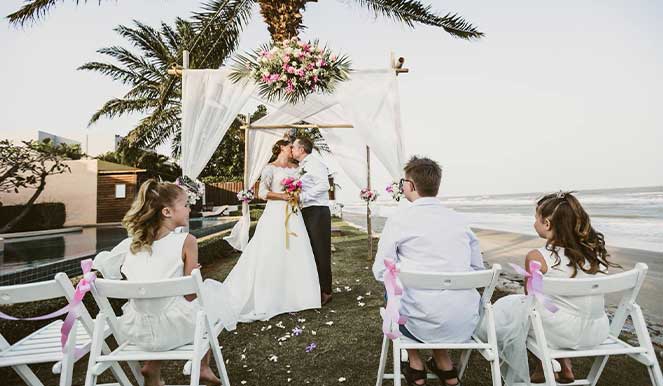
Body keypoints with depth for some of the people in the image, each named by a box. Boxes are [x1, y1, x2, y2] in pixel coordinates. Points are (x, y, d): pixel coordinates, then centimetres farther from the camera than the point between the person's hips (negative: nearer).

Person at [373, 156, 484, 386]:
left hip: (424, 326, -4)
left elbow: (380, 272, -7)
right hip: (466, 324, 5)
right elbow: (478, 268, 11)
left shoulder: (399, 219, -11)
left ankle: (416, 366, 30)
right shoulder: (459, 219, 3)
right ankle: (444, 365, 33)